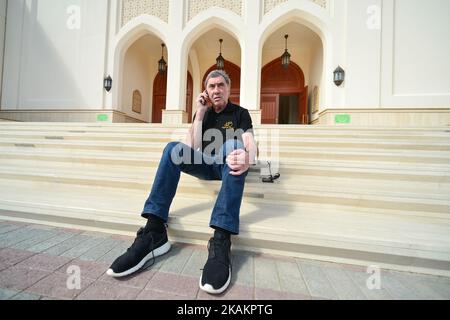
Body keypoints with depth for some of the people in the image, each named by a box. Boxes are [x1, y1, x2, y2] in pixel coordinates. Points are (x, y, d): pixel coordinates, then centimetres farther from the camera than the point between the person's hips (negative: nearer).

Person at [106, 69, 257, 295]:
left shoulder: (240, 113, 8)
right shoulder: (203, 113, 16)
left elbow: (250, 144, -13)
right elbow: (192, 147, 0)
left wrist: (247, 158, -37)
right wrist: (200, 112, -3)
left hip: (227, 165, -2)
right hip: (205, 166, 3)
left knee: (234, 145, -35)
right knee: (173, 148, -24)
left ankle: (221, 240, -47)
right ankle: (154, 232, -32)